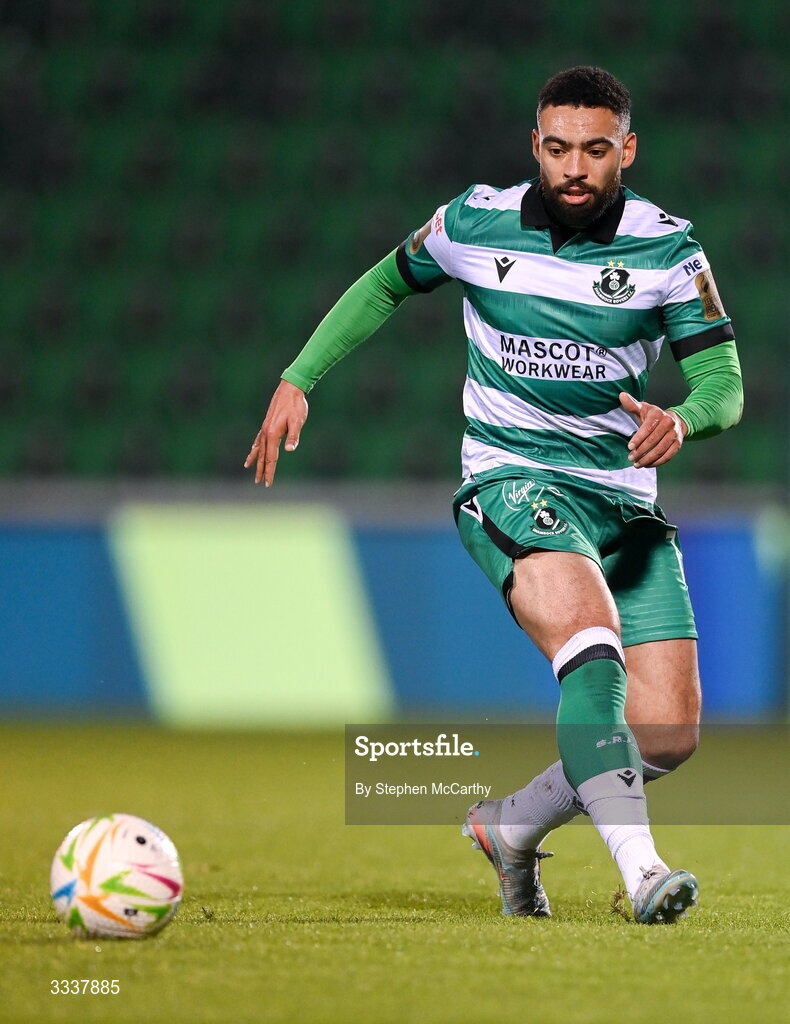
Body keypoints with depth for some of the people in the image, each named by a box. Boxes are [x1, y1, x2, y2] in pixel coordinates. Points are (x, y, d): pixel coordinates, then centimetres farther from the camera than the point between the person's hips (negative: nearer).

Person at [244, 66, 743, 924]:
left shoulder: (666, 248, -3)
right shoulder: (475, 224, -2)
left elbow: (723, 385, -4)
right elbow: (388, 283, 19)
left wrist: (681, 420, -28)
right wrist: (297, 380, 13)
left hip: (625, 499, 3)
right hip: (511, 485, -3)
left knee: (667, 736, -5)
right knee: (590, 637, -34)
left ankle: (513, 825, 20)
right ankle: (636, 865, -42)